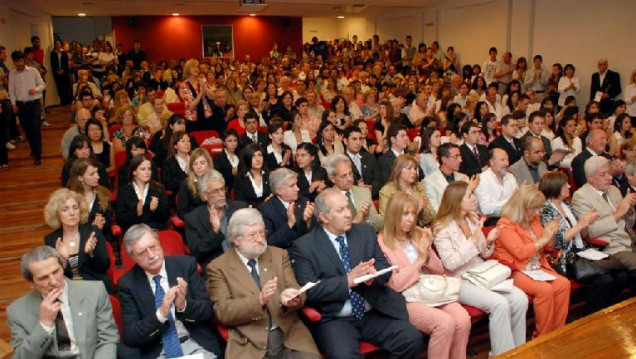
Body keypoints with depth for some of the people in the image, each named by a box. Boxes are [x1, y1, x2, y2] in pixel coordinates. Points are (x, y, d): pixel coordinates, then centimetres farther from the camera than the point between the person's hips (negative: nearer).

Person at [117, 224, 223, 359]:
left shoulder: (186, 264, -2)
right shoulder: (127, 283, -1)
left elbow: (208, 310, -2)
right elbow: (130, 336, -5)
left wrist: (184, 305, -21)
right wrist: (161, 314, -20)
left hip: (196, 344, -1)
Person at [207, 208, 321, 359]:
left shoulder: (279, 255, 11)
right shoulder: (218, 267, 1)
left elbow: (296, 290, 8)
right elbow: (223, 312, -6)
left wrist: (290, 298, -16)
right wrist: (259, 300, -20)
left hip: (289, 334, 3)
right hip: (249, 342, -2)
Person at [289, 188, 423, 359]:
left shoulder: (365, 232, 10)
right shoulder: (303, 247, -5)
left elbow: (385, 267, 9)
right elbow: (309, 290, -11)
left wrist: (373, 273, -14)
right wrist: (348, 280, -18)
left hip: (374, 313, 4)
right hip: (334, 320, -4)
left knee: (412, 339, -16)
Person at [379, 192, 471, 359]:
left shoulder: (420, 234, 11)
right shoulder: (382, 244, -8)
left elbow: (439, 270, 15)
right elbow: (394, 285, -14)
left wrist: (428, 255, -5)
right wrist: (419, 260, -12)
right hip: (406, 299, -5)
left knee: (463, 319, -21)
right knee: (445, 323, -29)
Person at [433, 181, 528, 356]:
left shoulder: (473, 219, 9)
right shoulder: (442, 228, -12)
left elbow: (483, 255, 15)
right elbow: (450, 264, -21)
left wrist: (489, 242, -8)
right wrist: (473, 240, -23)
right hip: (460, 281, -7)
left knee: (520, 298, -14)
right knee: (500, 304, -27)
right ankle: (503, 354, -9)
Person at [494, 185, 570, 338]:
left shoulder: (534, 219, 10)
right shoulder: (506, 225, -13)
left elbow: (545, 247, 22)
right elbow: (521, 252, -23)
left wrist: (550, 235, 0)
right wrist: (543, 239, -18)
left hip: (537, 267, 8)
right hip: (515, 271, -8)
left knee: (564, 284, -16)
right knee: (545, 289, -29)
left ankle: (556, 332, -5)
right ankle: (542, 337, -12)